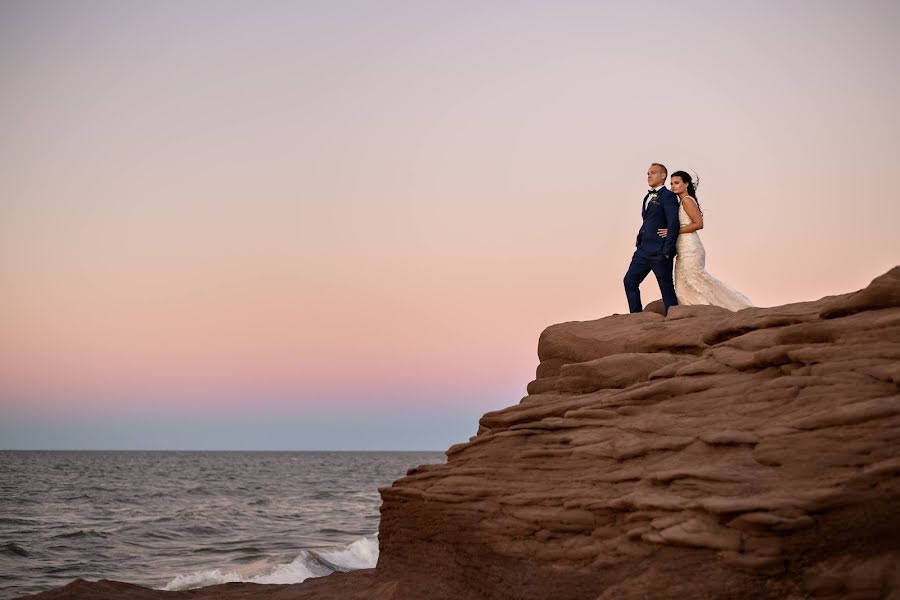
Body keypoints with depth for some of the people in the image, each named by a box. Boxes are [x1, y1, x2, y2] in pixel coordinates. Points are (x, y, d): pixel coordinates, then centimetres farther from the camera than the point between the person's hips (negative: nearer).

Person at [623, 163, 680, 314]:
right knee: (629, 281, 5)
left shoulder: (668, 196, -8)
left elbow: (674, 224, -15)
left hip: (659, 252, -9)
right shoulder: (648, 197, 19)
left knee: (667, 288, -1)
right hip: (643, 250, 9)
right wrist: (639, 242, 12)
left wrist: (667, 251, -18)